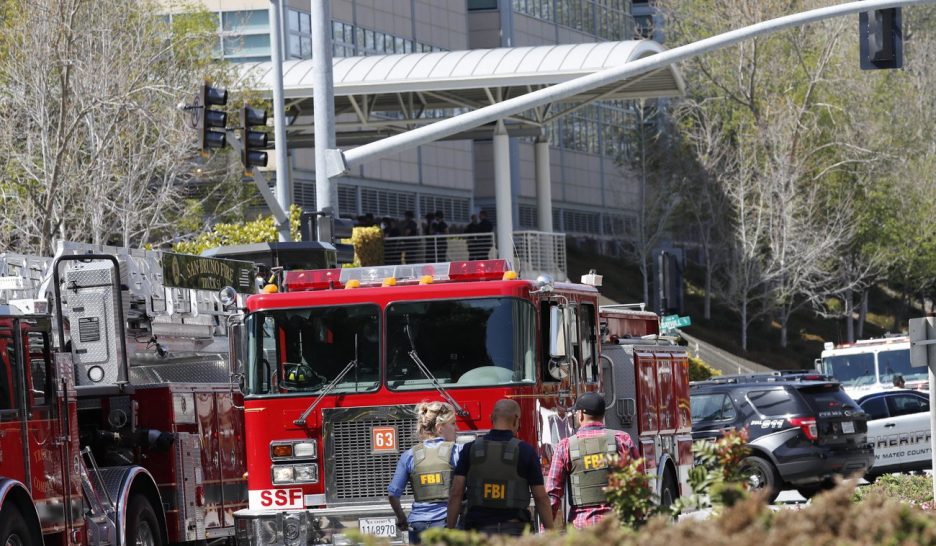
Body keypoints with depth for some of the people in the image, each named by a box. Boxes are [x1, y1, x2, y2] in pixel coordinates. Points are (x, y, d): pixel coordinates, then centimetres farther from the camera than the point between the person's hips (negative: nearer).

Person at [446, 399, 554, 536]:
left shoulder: (470, 449, 3)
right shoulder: (525, 451, -2)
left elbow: (456, 494, 0)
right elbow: (541, 498, 0)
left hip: (479, 529, 2)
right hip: (514, 531, -2)